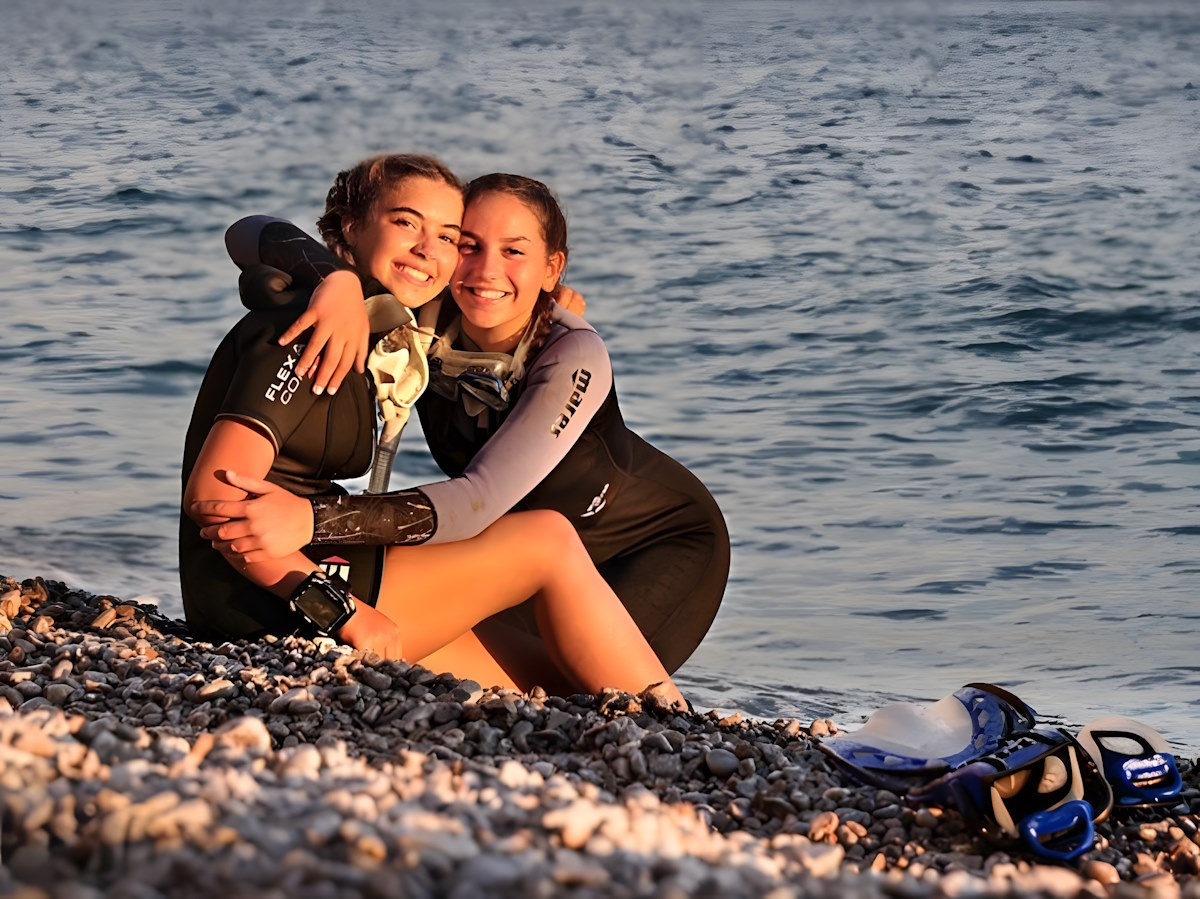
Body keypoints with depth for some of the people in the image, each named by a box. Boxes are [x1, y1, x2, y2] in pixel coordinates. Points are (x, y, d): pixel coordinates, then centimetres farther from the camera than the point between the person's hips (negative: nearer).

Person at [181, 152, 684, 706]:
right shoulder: (308, 335, -13)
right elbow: (213, 493, -22)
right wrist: (336, 609, -26)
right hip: (261, 603, -10)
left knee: (563, 688, 3)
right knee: (549, 539, -8)